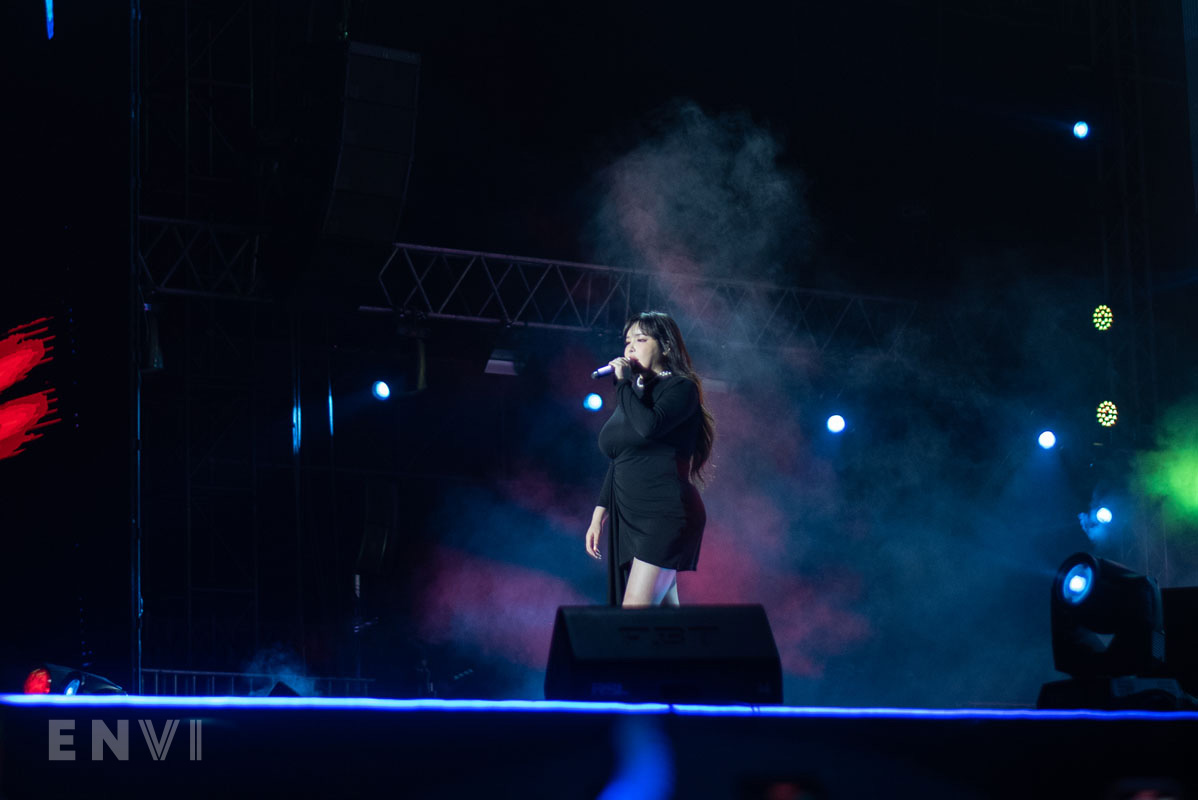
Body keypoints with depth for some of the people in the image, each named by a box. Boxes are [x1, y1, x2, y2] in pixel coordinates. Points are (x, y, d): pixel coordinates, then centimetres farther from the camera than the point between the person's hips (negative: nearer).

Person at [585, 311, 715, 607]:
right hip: (630, 517, 8)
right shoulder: (633, 394, 19)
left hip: (665, 513, -8)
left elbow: (650, 426, -24)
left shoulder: (681, 388, -4)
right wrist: (599, 515, 18)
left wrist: (625, 383, -11)